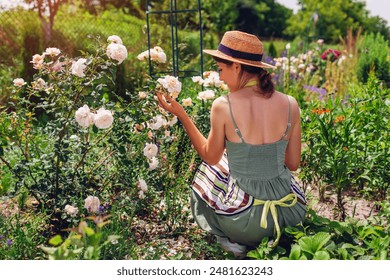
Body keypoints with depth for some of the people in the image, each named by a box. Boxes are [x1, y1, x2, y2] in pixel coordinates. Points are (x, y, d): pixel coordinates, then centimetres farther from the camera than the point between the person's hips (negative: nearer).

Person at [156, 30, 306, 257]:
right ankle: (279, 238, 26)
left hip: (248, 219, -4)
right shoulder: (290, 104, -7)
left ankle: (236, 241, 16)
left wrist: (180, 113, 6)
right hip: (293, 212, 4)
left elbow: (211, 157, 1)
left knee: (210, 171, 28)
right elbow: (294, 164, 3)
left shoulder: (223, 106, -17)